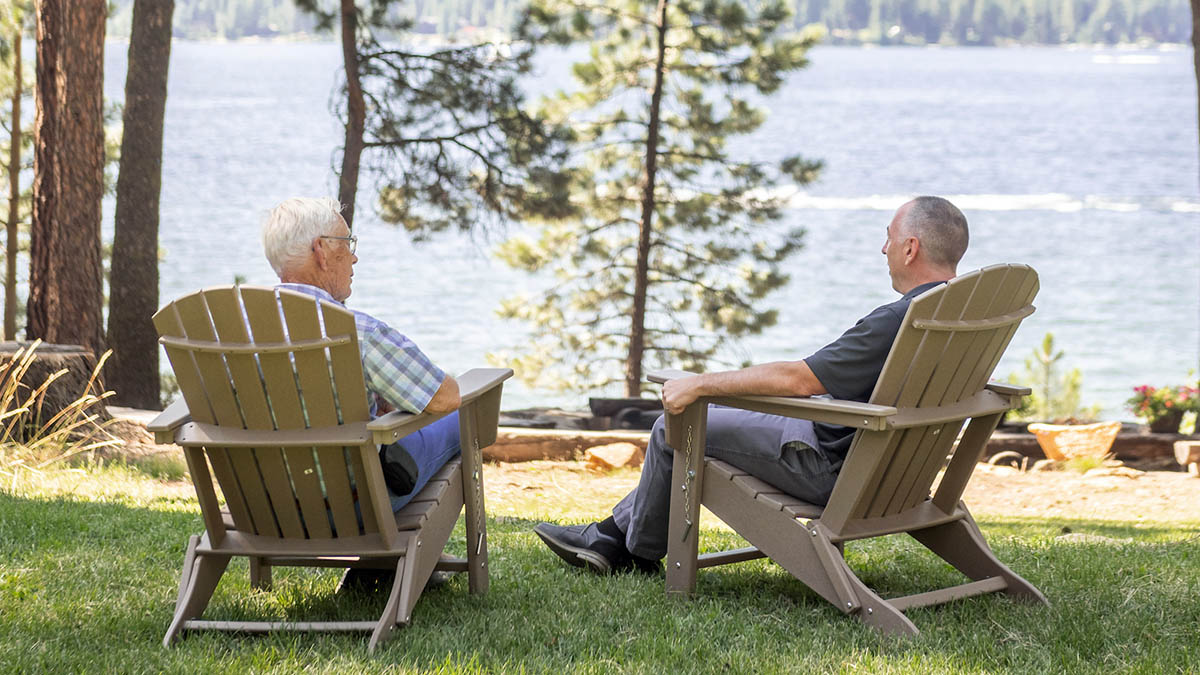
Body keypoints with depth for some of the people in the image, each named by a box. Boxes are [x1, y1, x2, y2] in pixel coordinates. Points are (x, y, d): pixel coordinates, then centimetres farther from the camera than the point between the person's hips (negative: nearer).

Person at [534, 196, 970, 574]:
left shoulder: (898, 321, -30)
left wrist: (698, 385, -20)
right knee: (717, 416, 23)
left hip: (833, 469, -9)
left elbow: (799, 378, -29)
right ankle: (612, 534, 30)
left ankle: (638, 552, 28)